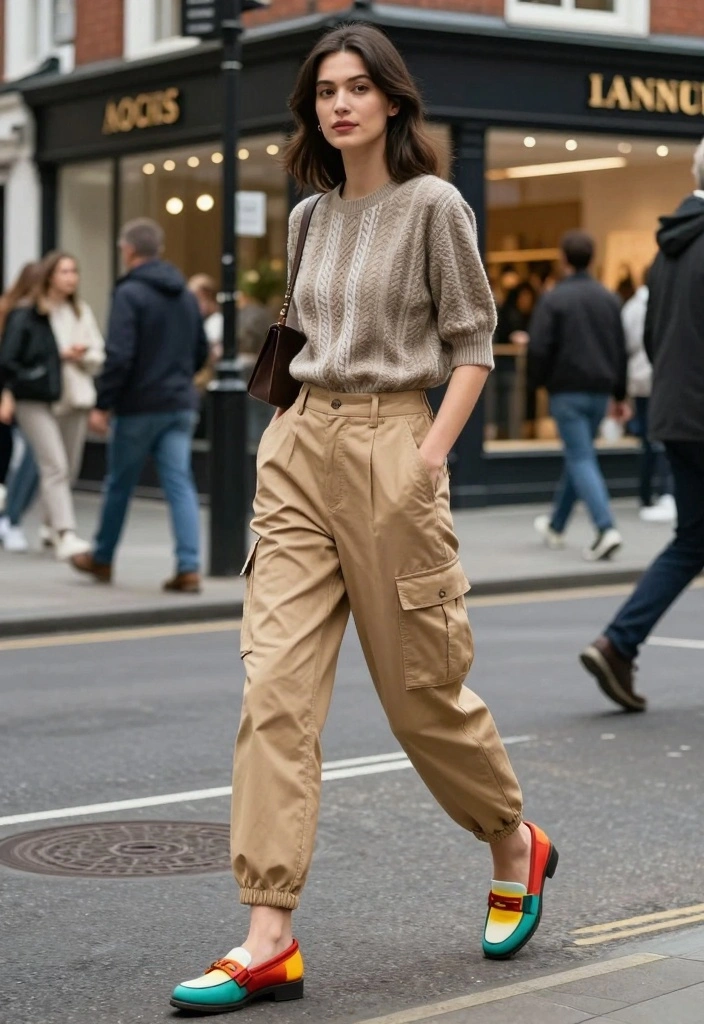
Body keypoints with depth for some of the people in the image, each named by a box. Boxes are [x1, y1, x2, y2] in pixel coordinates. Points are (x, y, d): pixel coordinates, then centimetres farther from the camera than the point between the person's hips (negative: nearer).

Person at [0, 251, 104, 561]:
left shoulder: (83, 313, 10)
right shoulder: (26, 317, -6)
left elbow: (99, 356, 12)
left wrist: (82, 356, -10)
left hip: (74, 399, 5)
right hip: (37, 402, -5)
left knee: (70, 469, 11)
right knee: (55, 466, -15)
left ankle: (52, 523, 32)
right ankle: (66, 535, -21)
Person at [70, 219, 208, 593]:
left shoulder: (129, 293, -12)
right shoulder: (185, 295, 10)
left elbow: (119, 356, -19)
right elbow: (201, 351, 17)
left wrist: (102, 405, -14)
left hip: (140, 406, -5)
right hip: (180, 405, 5)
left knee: (119, 484, 10)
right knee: (179, 484, 0)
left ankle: (101, 558, 26)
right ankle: (189, 568, -9)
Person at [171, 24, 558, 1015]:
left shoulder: (432, 205, -4)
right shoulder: (311, 217, 14)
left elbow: (472, 341, -4)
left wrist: (431, 452, -13)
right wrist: (293, 429, 15)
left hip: (388, 444, -5)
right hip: (297, 447, 5)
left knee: (423, 686, 4)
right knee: (276, 683, -7)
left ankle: (516, 848, 33)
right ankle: (269, 940, -8)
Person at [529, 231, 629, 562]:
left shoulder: (553, 299, -9)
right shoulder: (609, 299, 9)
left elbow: (539, 348, -14)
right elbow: (620, 349, 12)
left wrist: (538, 382, 4)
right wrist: (620, 395, 17)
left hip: (567, 391, -6)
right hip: (600, 390, 6)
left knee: (581, 459, -7)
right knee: (577, 456, 18)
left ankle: (606, 529, -23)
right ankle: (556, 526, 32)